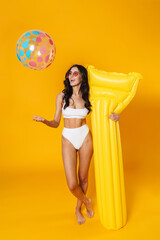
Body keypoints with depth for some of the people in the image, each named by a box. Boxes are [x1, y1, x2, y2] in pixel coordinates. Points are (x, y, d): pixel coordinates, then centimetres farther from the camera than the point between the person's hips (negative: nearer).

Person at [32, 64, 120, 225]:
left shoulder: (87, 97, 0)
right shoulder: (62, 96, -3)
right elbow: (56, 122, 0)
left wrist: (115, 115, -12)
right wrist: (45, 121, -22)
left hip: (85, 138, 1)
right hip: (68, 140, -1)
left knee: (83, 178, 13)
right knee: (72, 185, -7)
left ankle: (78, 209, 40)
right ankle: (86, 201, 28)